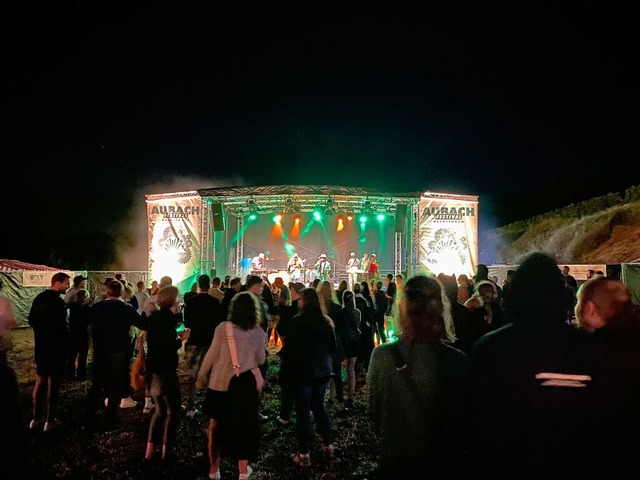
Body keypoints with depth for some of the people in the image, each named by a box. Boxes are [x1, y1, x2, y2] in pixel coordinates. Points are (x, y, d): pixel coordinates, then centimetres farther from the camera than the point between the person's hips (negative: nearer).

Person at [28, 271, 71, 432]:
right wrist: (66, 344, -6)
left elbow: (31, 320, 15)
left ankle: (36, 419, 22)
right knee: (53, 384, 0)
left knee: (40, 382, 15)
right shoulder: (57, 302, -21)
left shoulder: (39, 298, 6)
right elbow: (61, 327, -21)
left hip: (41, 346, 8)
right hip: (56, 348, -8)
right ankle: (50, 421, 7)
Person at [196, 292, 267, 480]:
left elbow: (212, 355, -6)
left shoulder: (223, 327, -10)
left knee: (215, 426, 17)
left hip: (220, 383, -1)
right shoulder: (259, 333, -6)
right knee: (243, 426, 18)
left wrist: (201, 376, 7)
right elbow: (260, 360, 5)